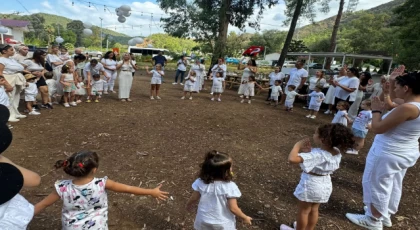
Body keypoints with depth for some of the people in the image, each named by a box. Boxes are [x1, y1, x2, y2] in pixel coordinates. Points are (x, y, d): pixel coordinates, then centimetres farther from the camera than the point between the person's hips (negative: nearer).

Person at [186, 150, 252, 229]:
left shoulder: (201, 183, -19)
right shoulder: (230, 187, -28)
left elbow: (193, 200, -5)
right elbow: (233, 208, -21)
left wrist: (189, 206, 17)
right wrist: (245, 218, -3)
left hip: (204, 222, 3)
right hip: (223, 225, -2)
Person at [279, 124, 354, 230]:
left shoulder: (316, 154, -34)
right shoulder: (337, 153, -10)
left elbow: (292, 159, -44)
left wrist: (298, 145, -29)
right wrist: (310, 151, -7)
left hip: (310, 184, -7)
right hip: (326, 185, 7)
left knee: (303, 211, 16)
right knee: (314, 210, 27)